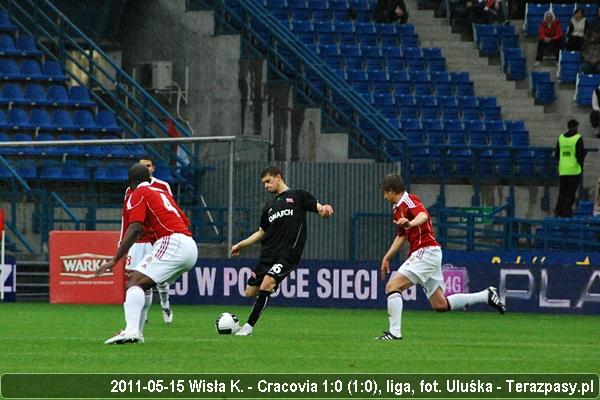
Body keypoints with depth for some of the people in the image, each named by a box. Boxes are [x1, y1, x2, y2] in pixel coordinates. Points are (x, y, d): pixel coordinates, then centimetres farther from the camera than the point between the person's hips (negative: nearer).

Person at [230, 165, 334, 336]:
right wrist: (240, 245, 24)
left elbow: (319, 208, -4)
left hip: (288, 254, -7)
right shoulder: (270, 206, 21)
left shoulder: (298, 196, 4)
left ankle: (249, 326, -21)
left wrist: (323, 209, -28)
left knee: (267, 282, -25)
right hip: (268, 255, 7)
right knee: (250, 292, -1)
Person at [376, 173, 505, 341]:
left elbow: (423, 215, -32)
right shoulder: (397, 209, 20)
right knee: (440, 304, 10)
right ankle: (486, 295, 18)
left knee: (393, 286, -16)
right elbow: (401, 236, 33)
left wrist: (410, 223, -53)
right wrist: (387, 258, 31)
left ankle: (394, 332, -18)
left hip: (426, 251, -10)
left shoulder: (409, 200, -10)